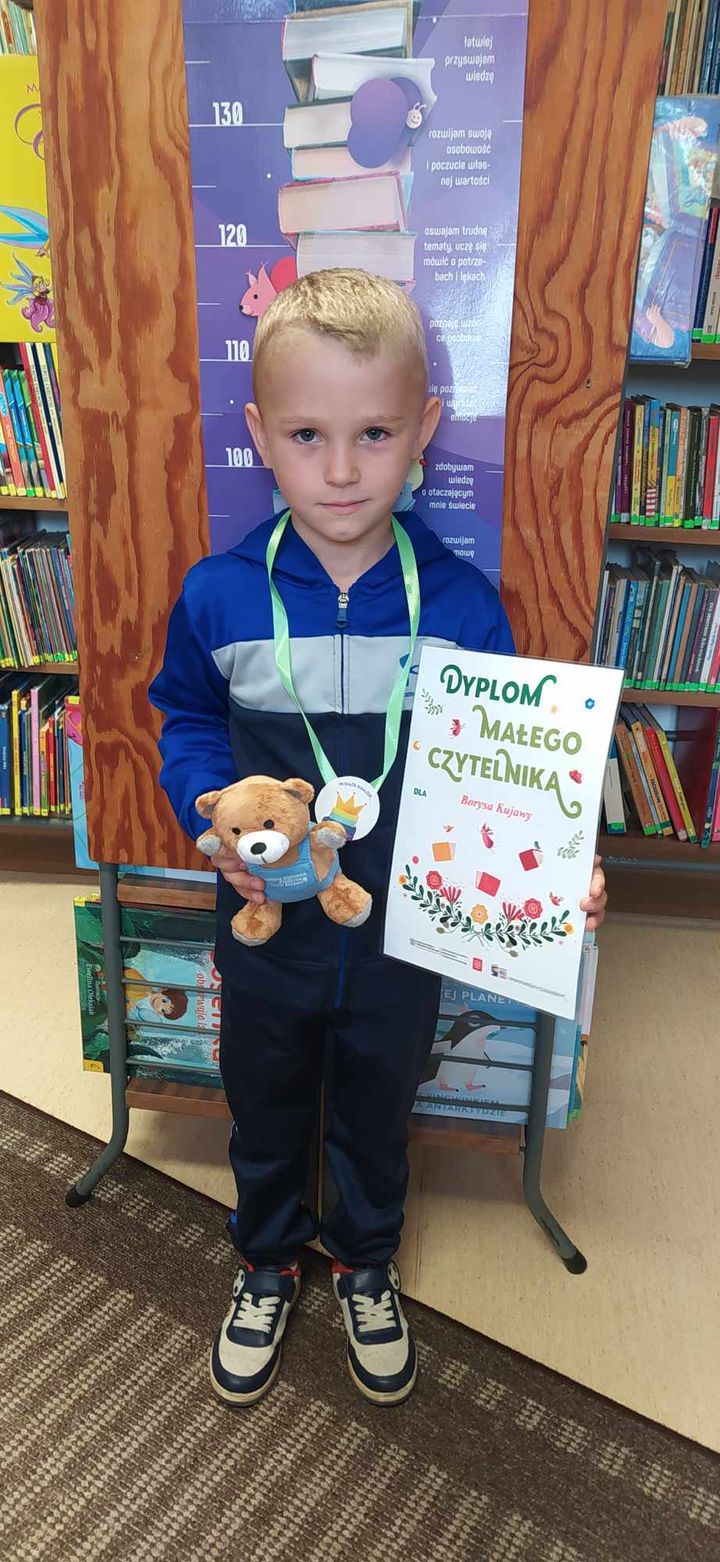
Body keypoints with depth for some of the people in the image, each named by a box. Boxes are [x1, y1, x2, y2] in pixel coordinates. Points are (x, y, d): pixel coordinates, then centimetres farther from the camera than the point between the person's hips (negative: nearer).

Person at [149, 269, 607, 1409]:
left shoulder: (462, 602, -15)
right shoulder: (217, 596, -15)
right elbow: (187, 722, 2)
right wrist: (214, 811, -17)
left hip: (405, 933, 0)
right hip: (266, 927, 1)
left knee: (378, 1112, 24)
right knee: (265, 1111, 24)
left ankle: (368, 1266, 55)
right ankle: (268, 1261, 54)